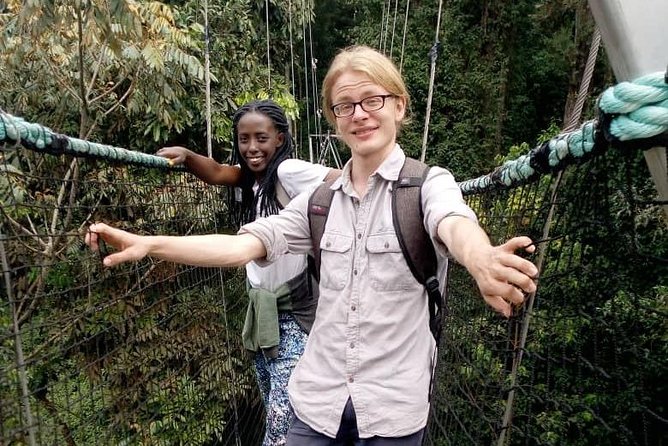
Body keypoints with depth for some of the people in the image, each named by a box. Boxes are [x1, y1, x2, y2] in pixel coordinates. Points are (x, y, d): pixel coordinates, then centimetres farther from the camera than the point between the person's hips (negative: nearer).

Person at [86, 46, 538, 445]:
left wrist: (481, 260, -51)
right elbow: (244, 244, -5)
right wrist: (150, 244, -17)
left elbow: (454, 224, -28)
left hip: (393, 407, -2)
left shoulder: (428, 183, -7)